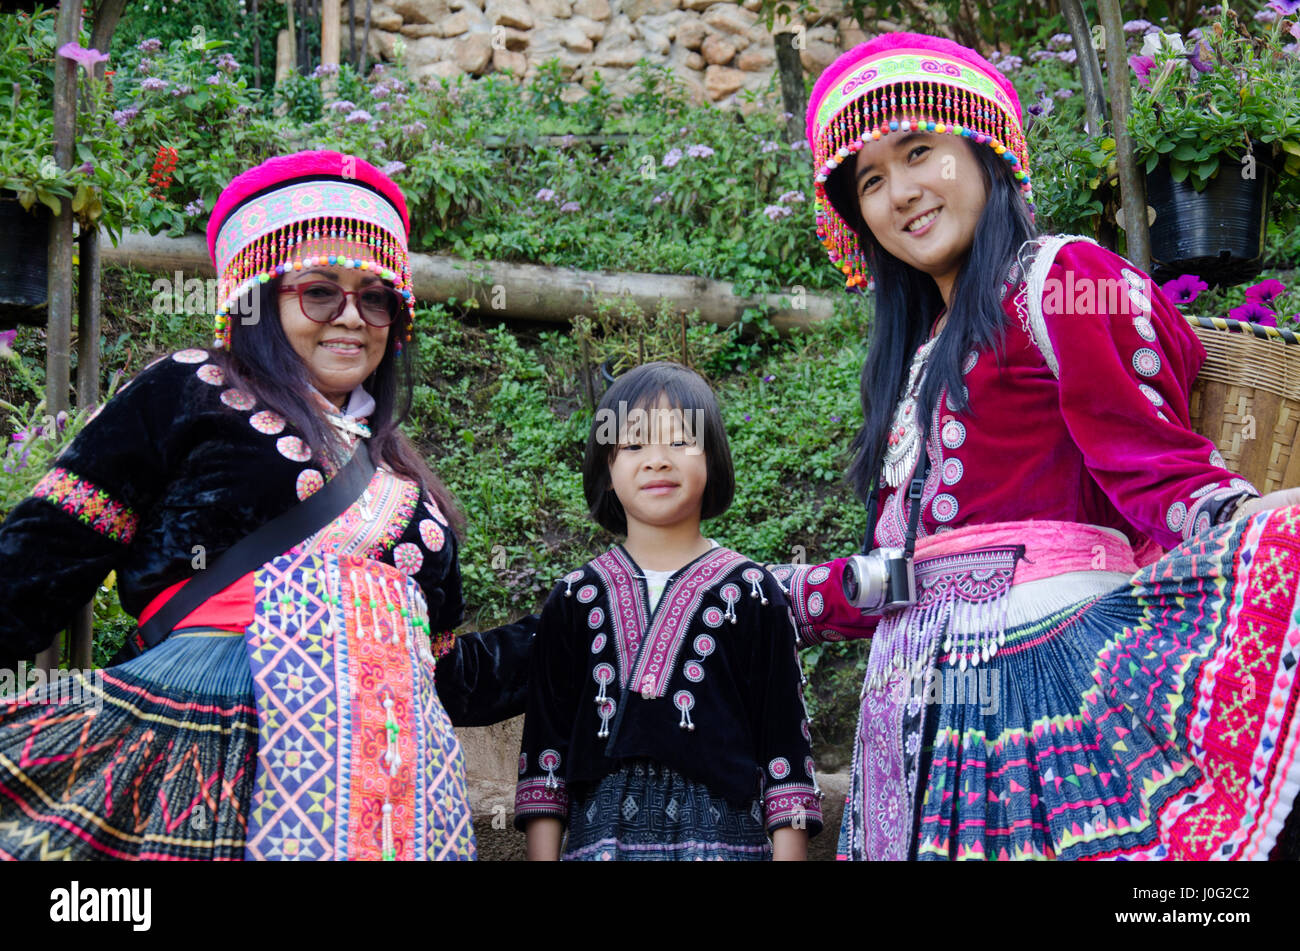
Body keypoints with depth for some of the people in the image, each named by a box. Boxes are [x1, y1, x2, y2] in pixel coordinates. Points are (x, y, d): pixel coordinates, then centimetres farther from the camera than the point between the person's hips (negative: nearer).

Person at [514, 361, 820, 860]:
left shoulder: (749, 593, 2)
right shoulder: (575, 599, 8)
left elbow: (783, 735, 2)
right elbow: (545, 742, 9)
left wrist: (789, 852, -3)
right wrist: (543, 853, 4)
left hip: (722, 836, -1)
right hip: (603, 833, 2)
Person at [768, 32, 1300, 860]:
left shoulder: (1062, 280, -1)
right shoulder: (922, 353, 21)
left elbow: (1151, 463, -12)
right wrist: (775, 596, 30)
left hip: (1046, 661, -7)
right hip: (925, 695, 8)